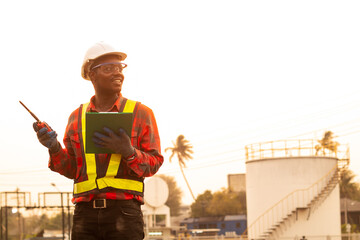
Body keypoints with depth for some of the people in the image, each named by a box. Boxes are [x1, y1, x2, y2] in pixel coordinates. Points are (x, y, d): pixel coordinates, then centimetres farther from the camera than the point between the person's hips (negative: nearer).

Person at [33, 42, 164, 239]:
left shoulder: (140, 113, 6)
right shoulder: (77, 117, 15)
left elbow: (153, 163, 2)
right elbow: (71, 169, 15)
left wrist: (128, 152, -17)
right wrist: (54, 148, -5)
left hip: (124, 210, -3)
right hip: (86, 212, 3)